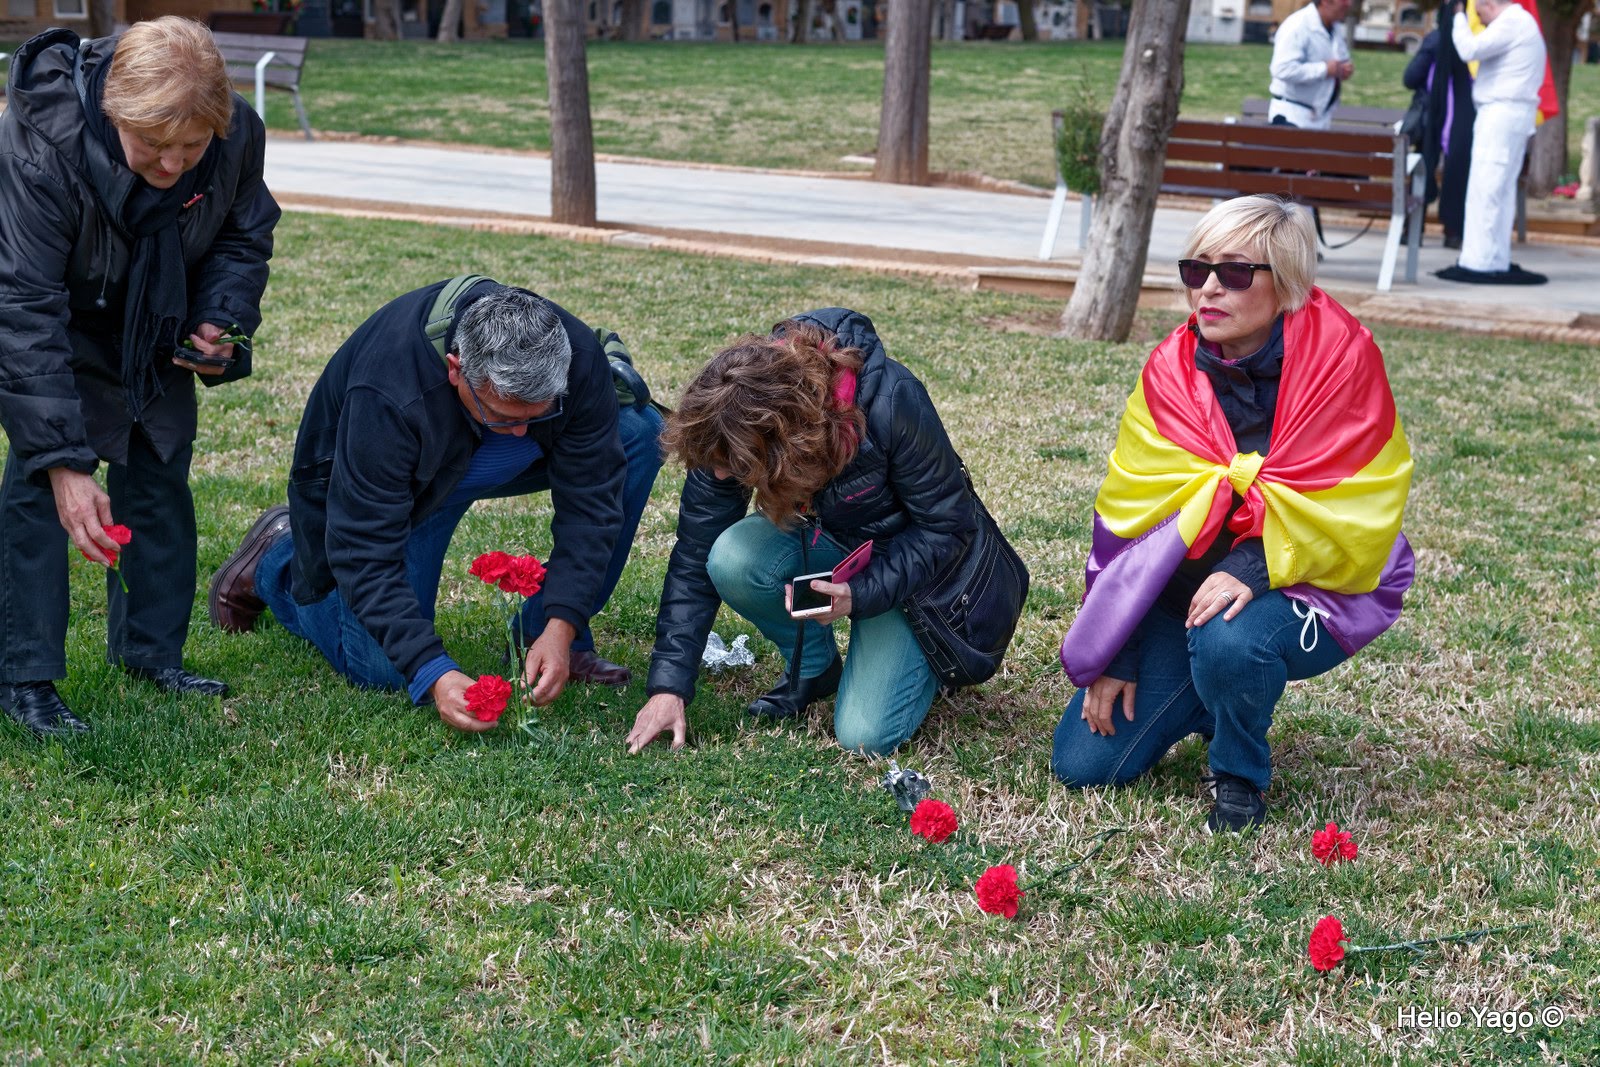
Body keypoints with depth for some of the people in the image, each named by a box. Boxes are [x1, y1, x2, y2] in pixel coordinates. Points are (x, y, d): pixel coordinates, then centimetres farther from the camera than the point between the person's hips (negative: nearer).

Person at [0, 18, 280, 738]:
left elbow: (244, 238, -4)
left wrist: (223, 321, -24)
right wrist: (64, 460, -42)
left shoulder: (239, 132, -26)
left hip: (155, 324, 4)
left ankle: (150, 650, 24)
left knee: (160, 472, 8)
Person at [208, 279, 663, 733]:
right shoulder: (386, 398, -41)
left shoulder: (577, 357, -30)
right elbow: (366, 556, -36)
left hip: (486, 465, 4)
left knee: (640, 432, -20)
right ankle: (279, 558, 17)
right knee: (381, 671, -14)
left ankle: (542, 635, -8)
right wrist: (433, 674, -44)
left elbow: (590, 498, -23)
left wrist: (561, 628, -33)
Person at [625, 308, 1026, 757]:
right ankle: (815, 667, 0)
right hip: (824, 544, 4)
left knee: (866, 735, -19)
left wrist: (862, 594, -34)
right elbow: (695, 556, -15)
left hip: (908, 559, -4)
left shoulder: (891, 401, -35)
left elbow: (949, 527, -23)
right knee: (732, 559, -30)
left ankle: (925, 654, 15)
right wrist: (668, 687, -20)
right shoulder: (727, 433, -22)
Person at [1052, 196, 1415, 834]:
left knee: (1228, 641, -39)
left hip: (1311, 585, -4)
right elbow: (1130, 514, -3)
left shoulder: (1342, 356, -15)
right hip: (1188, 582, 4)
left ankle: (1241, 777, -7)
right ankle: (1212, 698, 24)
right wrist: (1114, 657, -6)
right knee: (1082, 761, -5)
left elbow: (1344, 504, -20)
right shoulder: (1171, 369, -3)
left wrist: (1253, 568, -35)